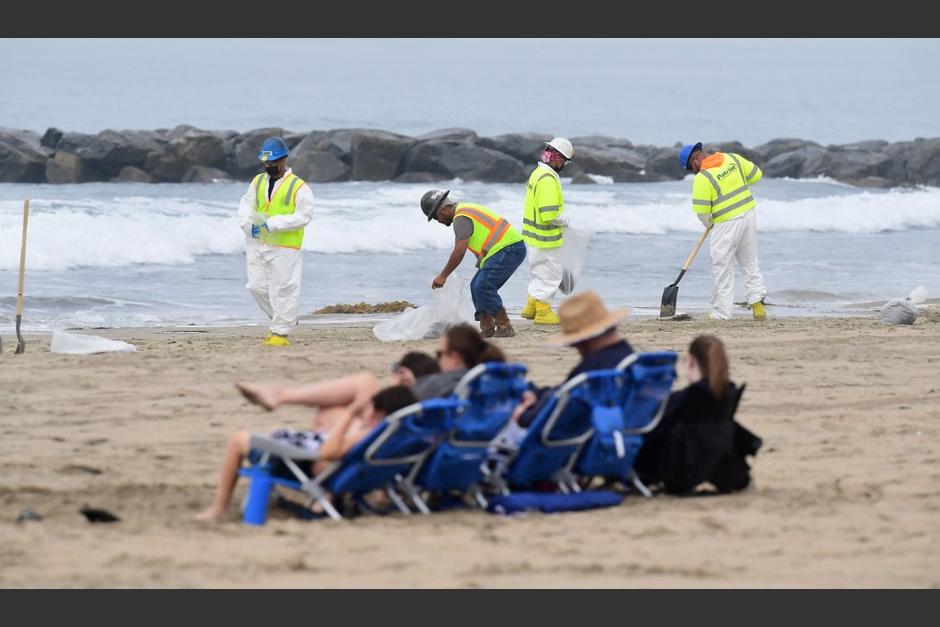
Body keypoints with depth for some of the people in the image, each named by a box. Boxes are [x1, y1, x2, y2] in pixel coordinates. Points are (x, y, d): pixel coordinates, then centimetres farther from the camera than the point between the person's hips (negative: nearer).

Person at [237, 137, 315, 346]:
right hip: (257, 244, 6)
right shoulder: (258, 182, 11)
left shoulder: (298, 187, -7)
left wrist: (274, 223, -20)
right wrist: (249, 225, -8)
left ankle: (280, 332, 3)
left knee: (282, 288, -5)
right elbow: (245, 206, 14)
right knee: (257, 286, 6)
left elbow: (303, 216, -12)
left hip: (283, 247, -6)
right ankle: (283, 320, 26)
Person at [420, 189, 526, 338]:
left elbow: (459, 251, -20)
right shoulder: (467, 209, 21)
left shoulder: (461, 218, -13)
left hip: (508, 249, -11)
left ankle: (504, 327, -12)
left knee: (483, 286, -16)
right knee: (477, 286, 11)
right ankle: (487, 329, 11)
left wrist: (443, 276, -14)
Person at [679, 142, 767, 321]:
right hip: (749, 214, 6)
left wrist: (709, 224, 8)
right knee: (750, 262, 16)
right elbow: (756, 174, 12)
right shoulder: (732, 158, 3)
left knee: (722, 268, 3)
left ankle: (721, 313, 5)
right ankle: (757, 299, 4)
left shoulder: (702, 178, -14)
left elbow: (702, 211, -13)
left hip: (727, 223, -6)